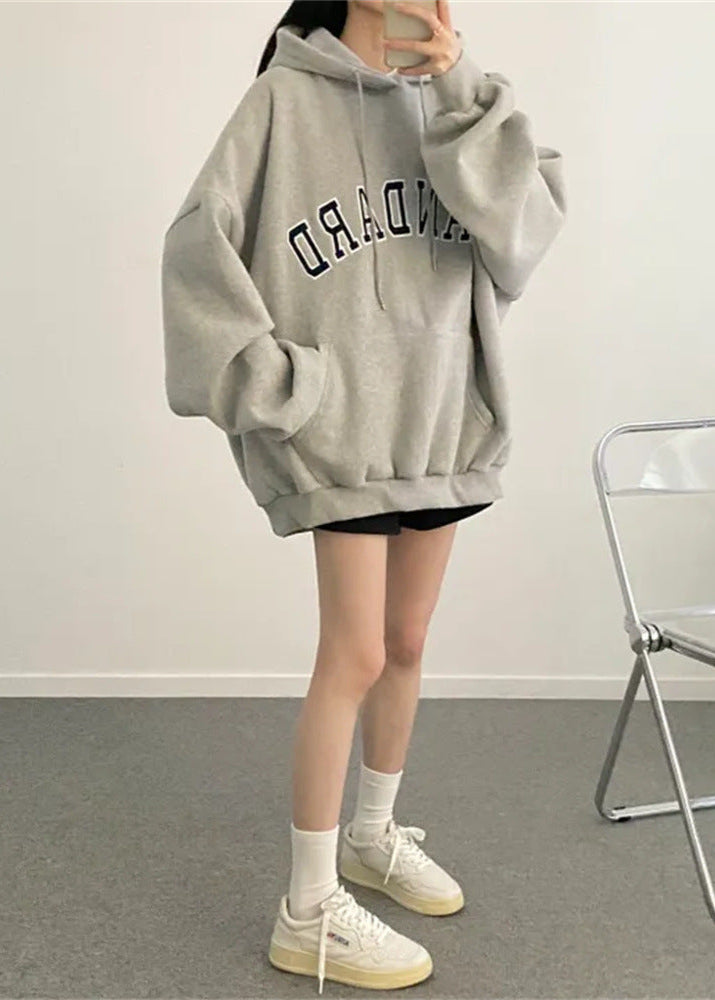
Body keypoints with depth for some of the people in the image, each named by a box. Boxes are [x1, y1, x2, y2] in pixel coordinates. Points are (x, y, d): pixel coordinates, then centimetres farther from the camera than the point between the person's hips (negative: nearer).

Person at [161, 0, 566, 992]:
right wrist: (272, 384, -13)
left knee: (406, 644, 15)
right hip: (346, 429, -5)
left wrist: (463, 95, -15)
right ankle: (310, 914, 7)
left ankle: (374, 832, 36)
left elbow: (528, 228, -7)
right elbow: (200, 245, -10)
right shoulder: (288, 97, -7)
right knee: (356, 655, -7)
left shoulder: (453, 99, 7)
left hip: (444, 420, 5)